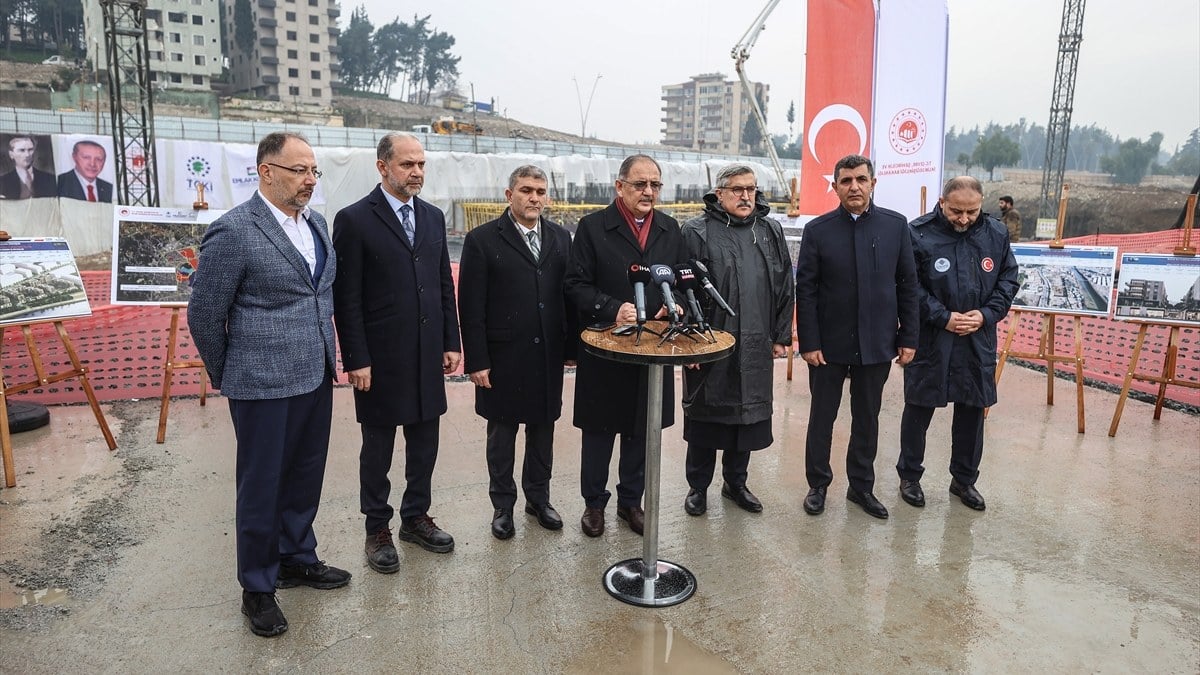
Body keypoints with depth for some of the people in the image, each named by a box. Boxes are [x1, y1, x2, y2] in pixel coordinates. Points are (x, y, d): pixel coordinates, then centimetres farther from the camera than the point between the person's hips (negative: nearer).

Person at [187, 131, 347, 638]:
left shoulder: (316, 223, 8)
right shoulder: (233, 231, -14)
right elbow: (204, 315, -8)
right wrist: (227, 377, 2)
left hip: (315, 377, 7)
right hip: (264, 385, -6)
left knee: (305, 477, 18)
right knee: (262, 486, 8)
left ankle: (297, 559, 38)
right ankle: (258, 587, 26)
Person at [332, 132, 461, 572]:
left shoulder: (433, 217, 9)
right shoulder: (354, 220, -8)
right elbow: (346, 299, -10)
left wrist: (452, 343, 8)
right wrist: (356, 361, -13)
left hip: (428, 356, 5)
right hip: (381, 359, -5)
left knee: (424, 443, 15)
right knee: (378, 449, 9)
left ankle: (416, 517, 32)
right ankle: (377, 529, 26)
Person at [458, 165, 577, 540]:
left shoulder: (560, 238, 6)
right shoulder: (482, 240, -6)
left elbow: (569, 294, 6)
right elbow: (471, 307, -8)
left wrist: (572, 346, 3)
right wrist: (476, 361, -11)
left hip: (549, 355, 4)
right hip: (503, 356, -3)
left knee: (543, 429, 14)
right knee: (502, 433, 10)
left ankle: (538, 498, 32)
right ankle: (503, 505, 26)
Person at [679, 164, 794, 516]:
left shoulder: (771, 232, 10)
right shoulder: (697, 232, -5)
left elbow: (785, 288, 12)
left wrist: (781, 336, 8)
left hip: (756, 348, 4)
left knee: (750, 414, 13)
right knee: (705, 416, 8)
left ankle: (735, 482, 32)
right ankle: (698, 486, 25)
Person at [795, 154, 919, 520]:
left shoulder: (896, 225, 1)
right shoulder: (818, 230, -4)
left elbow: (907, 284, 4)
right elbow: (806, 291, -5)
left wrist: (908, 337, 1)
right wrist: (808, 342, -10)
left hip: (877, 344, 2)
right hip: (829, 344, -1)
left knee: (867, 419, 13)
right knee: (821, 417, 10)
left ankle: (862, 486, 28)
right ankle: (818, 485, 26)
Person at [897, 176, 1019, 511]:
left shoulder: (996, 234, 1)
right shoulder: (919, 233, -12)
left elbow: (1009, 280, 8)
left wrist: (987, 314, -8)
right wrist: (944, 318, -16)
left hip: (978, 341, 4)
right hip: (930, 341, -4)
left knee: (972, 411, 13)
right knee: (919, 408, 7)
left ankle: (964, 479, 30)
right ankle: (909, 476, 24)